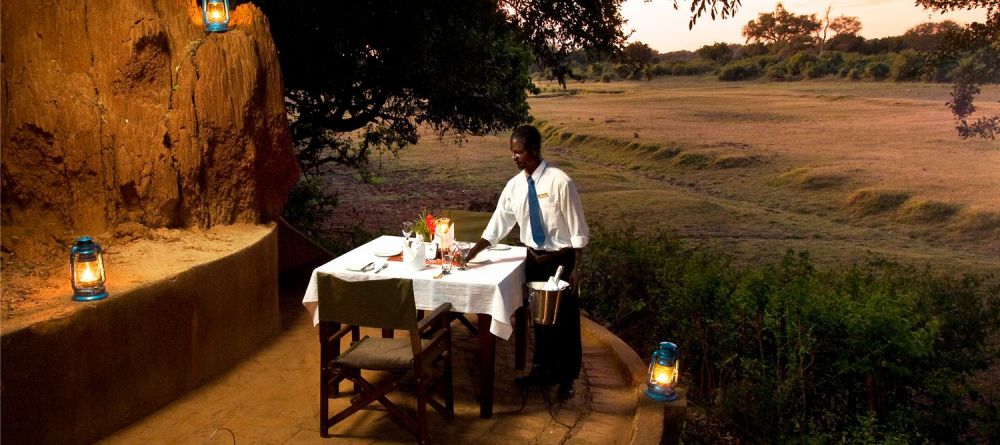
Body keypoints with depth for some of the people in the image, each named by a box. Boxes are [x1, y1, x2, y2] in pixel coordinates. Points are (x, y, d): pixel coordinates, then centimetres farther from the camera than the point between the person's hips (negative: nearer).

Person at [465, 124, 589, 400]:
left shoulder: (559, 182, -19)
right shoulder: (514, 186, -2)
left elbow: (578, 229, -14)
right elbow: (497, 226, 3)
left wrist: (575, 269, -14)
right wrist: (471, 254, -4)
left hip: (561, 260, -5)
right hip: (534, 260, 5)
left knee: (565, 321, 9)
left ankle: (567, 378, 29)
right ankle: (543, 371, 37)